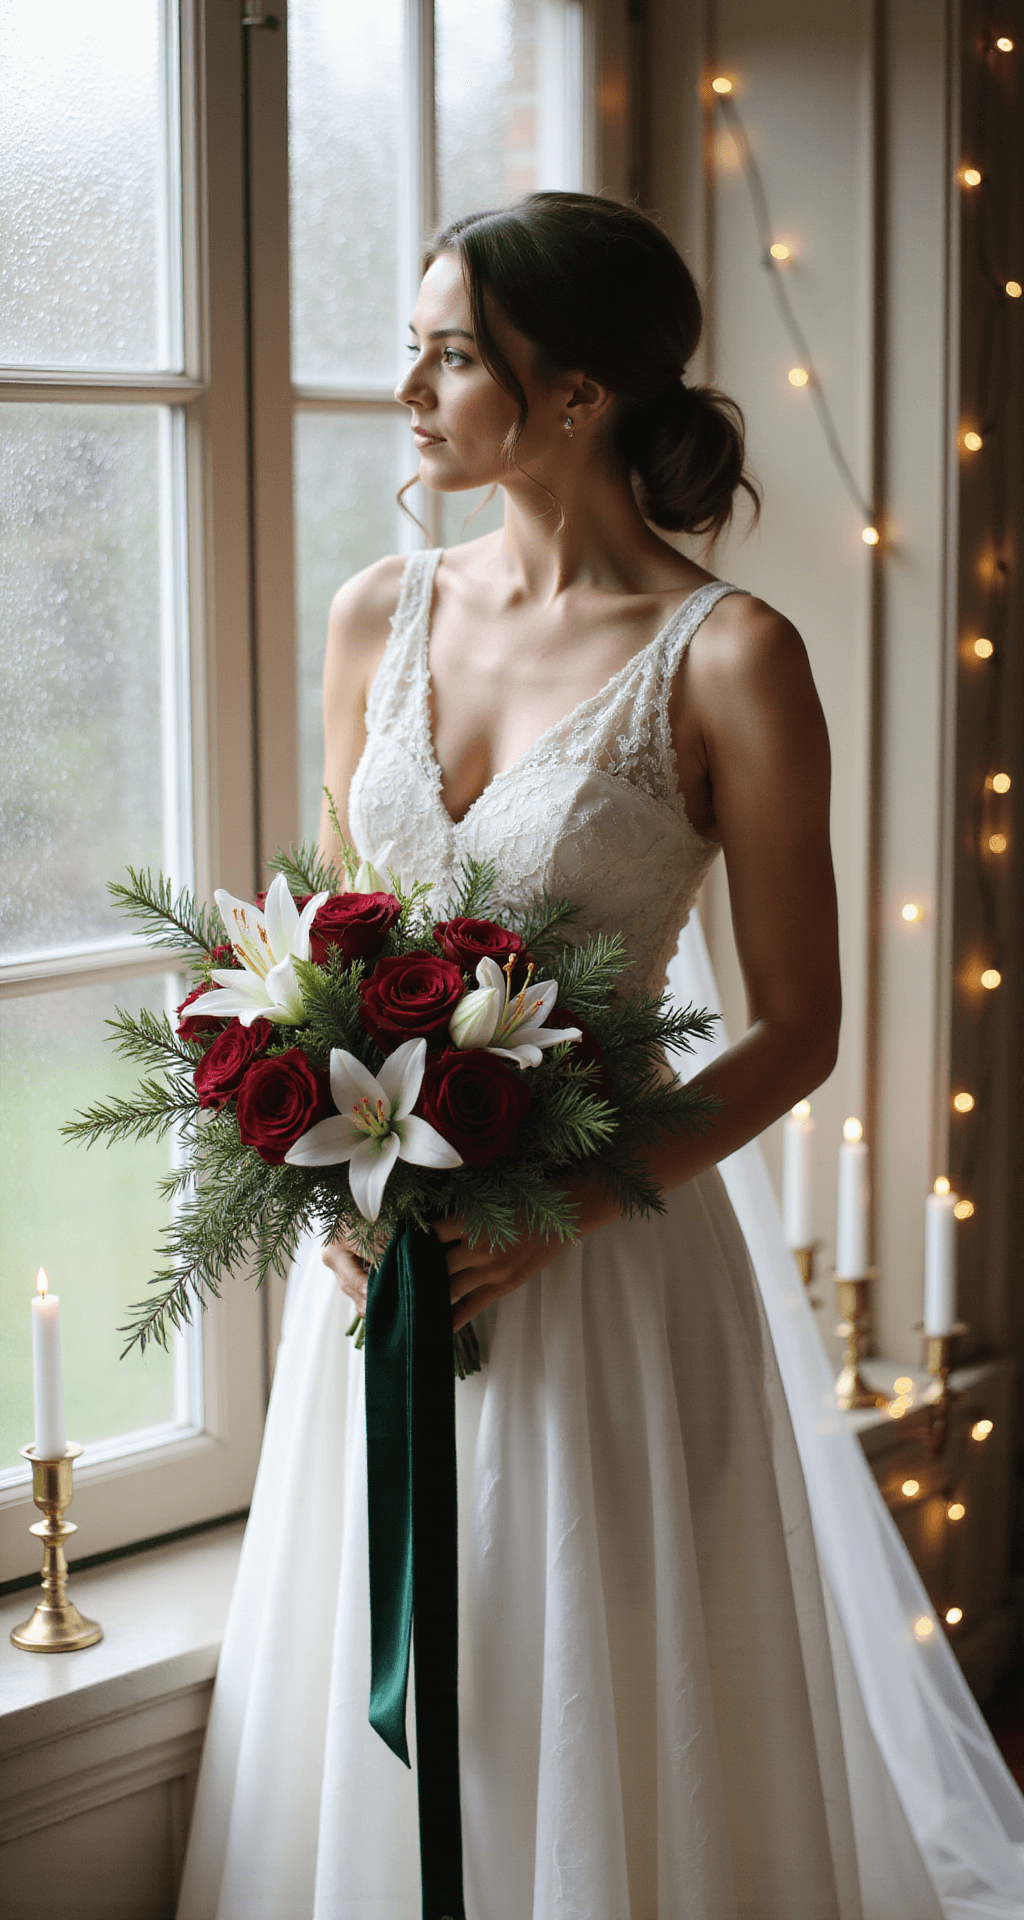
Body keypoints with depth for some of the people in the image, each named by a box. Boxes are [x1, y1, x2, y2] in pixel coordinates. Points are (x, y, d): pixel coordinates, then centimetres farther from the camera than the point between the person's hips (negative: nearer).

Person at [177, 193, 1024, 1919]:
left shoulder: (726, 657, -11)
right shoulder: (379, 617, 5)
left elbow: (797, 1030, -8)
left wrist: (564, 1205, -18)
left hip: (602, 1264, -5)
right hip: (379, 1254, 5)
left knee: (603, 1717, 8)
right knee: (379, 1716, 16)